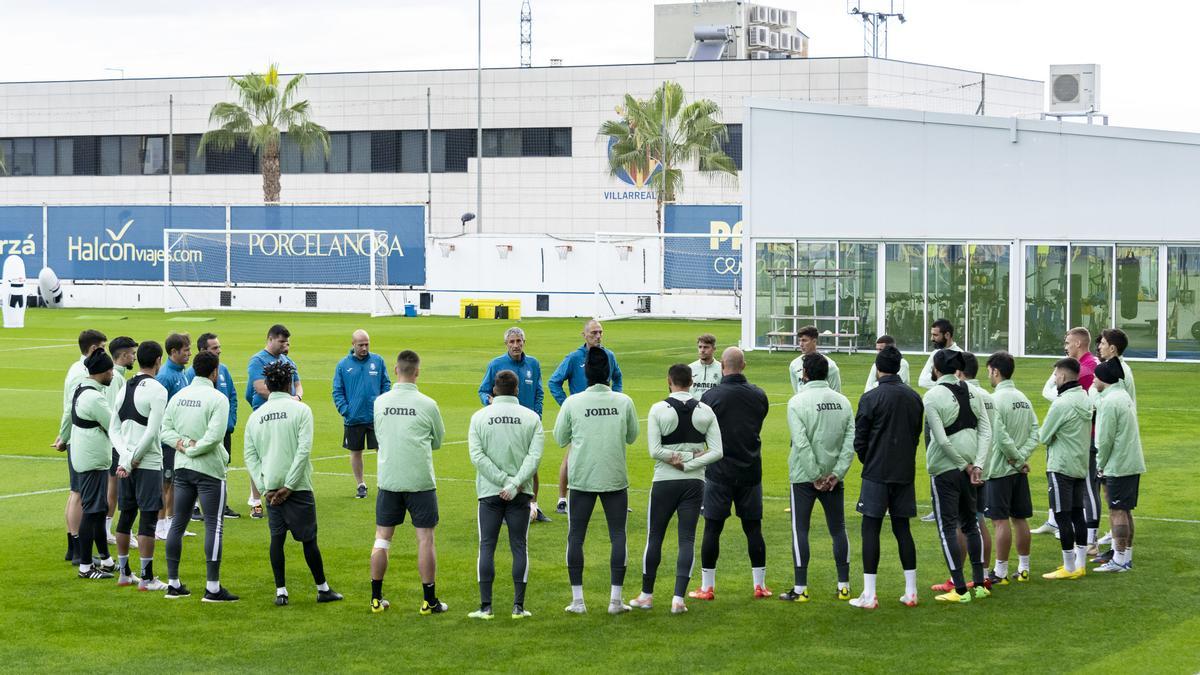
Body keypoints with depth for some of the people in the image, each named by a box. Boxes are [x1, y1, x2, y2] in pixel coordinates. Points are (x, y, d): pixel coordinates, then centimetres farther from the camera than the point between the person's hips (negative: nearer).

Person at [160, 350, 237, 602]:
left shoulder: (178, 396, 8)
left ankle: (173, 583, 14)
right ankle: (213, 588, -5)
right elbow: (214, 435, -21)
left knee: (178, 524, 11)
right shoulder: (217, 398, -12)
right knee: (214, 526, -3)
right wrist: (194, 449, -9)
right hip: (209, 469, -6)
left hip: (182, 468, 6)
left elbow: (165, 429, 5)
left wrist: (183, 445, -6)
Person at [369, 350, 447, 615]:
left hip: (388, 480, 3)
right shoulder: (427, 405, -8)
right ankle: (429, 601, 5)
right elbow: (438, 441, 7)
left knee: (382, 538, 10)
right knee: (425, 538, 3)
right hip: (420, 481, -3)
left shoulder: (380, 402, 0)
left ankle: (376, 598, 14)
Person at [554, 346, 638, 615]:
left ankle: (577, 600, 6)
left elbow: (560, 439, 4)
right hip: (615, 478, 1)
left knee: (576, 537, 7)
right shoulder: (624, 402, -2)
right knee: (617, 536, 6)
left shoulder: (573, 403, -5)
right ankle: (616, 599, 3)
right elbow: (632, 436, 10)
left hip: (581, 478, -1)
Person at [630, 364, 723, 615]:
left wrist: (677, 459, -5)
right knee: (687, 539, 3)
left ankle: (647, 595, 19)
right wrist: (691, 462, -7)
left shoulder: (659, 409, -9)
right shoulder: (705, 411, -1)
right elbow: (717, 451, -5)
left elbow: (655, 451, -14)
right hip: (694, 482, 2)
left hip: (665, 482, -2)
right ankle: (678, 599, -5)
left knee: (654, 537, 10)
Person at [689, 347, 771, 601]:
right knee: (753, 528, 9)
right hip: (751, 471, 3)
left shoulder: (711, 396, -10)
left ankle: (707, 587, 5)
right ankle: (760, 585, 13)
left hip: (720, 472, -3)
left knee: (712, 528, 3)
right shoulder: (758, 396, 2)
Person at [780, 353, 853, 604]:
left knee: (800, 530, 2)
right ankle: (844, 586, 14)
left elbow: (801, 444, -18)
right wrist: (836, 473, -4)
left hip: (804, 477, -4)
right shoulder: (842, 402, 5)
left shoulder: (798, 402, -10)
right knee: (838, 530, 12)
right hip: (833, 477, 4)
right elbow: (851, 442, -1)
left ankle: (800, 589, 0)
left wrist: (815, 475, -13)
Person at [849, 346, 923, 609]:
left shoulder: (871, 398, -10)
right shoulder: (914, 398, 6)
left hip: (877, 473, -5)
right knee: (902, 528, 12)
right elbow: (917, 434, 13)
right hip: (905, 473, 5)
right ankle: (910, 592, 12)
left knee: (871, 529, -1)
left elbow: (859, 440, -6)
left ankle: (869, 595, -4)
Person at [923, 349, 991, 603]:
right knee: (970, 523, 18)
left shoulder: (933, 396, -12)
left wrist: (965, 465, -8)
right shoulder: (971, 393, 5)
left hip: (944, 468, -6)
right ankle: (979, 584, 19)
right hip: (969, 468, 6)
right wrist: (977, 465, -3)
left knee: (948, 527, 0)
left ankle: (960, 589, -3)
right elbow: (986, 432, 1)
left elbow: (942, 440, -17)